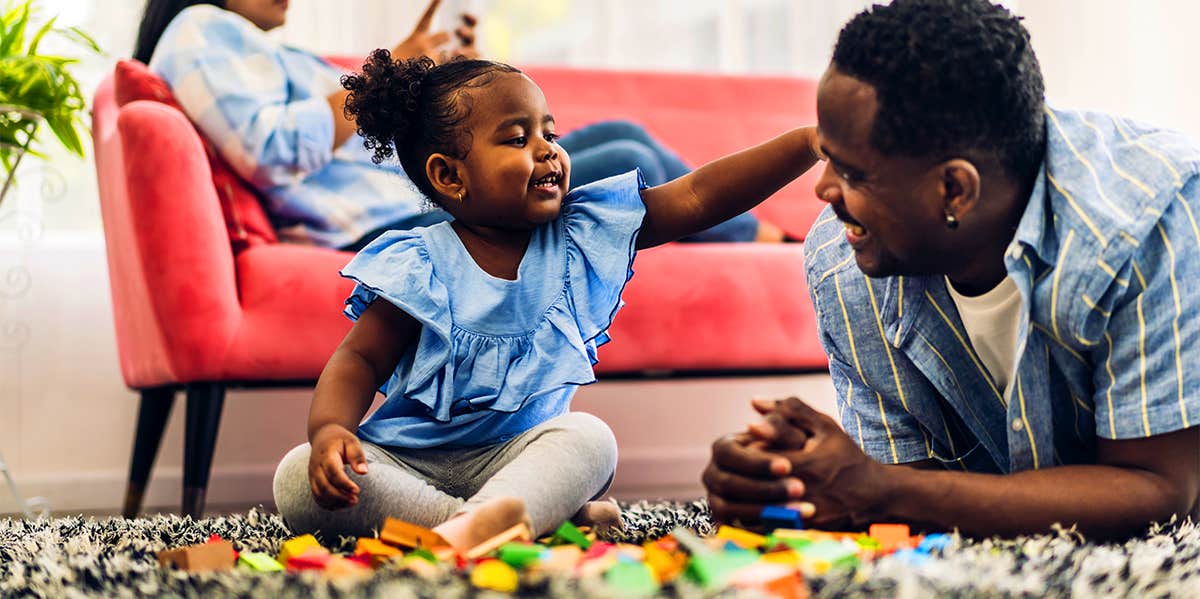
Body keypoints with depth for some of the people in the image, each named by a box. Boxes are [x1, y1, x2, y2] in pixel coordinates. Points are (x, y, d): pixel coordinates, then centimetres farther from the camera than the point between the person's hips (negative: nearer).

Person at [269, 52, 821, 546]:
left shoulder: (581, 235, 1)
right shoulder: (421, 267, -8)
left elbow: (695, 198, -5)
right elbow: (360, 358, -7)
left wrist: (809, 142, -13)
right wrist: (329, 428, -29)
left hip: (521, 452, 2)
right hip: (408, 460, -2)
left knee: (590, 437, -27)